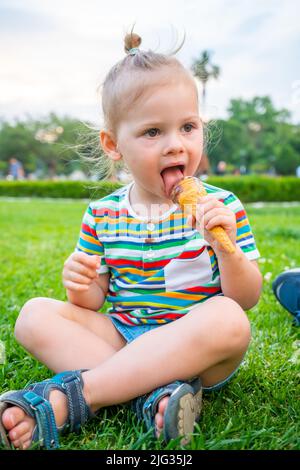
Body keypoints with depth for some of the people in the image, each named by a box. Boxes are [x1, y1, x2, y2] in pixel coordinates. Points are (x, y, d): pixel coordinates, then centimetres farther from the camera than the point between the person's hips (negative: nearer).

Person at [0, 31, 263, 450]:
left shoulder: (221, 207, -4)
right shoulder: (102, 214, 4)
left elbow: (247, 299, -5)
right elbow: (93, 303, 8)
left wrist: (225, 246, -24)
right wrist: (81, 286, -16)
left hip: (198, 351, -2)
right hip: (121, 337, 3)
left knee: (227, 319, -35)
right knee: (35, 314, -14)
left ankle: (66, 398, -29)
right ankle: (155, 392, -30)